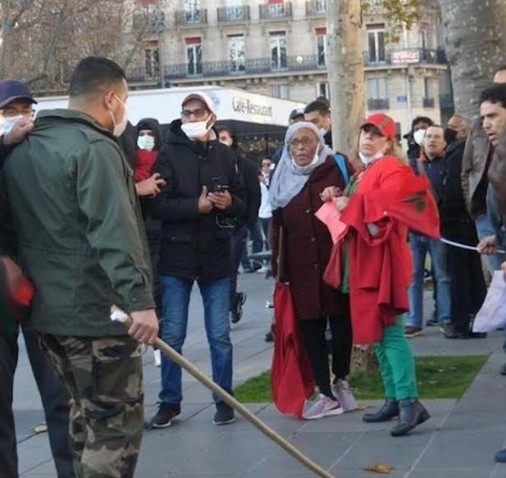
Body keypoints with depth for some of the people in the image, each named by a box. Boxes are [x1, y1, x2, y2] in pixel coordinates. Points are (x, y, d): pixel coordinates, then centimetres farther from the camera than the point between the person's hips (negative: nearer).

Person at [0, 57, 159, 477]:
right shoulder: (95, 148, -13)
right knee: (115, 426, -3)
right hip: (97, 310, -9)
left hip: (46, 308, 9)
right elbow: (114, 233, -25)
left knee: (85, 415, 20)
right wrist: (139, 297, -30)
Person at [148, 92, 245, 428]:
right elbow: (158, 205, -12)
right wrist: (196, 206, -21)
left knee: (220, 335, 7)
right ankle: (170, 403, 16)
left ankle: (225, 401, 18)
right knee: (172, 335, 5)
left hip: (216, 256, 1)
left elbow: (245, 204, 8)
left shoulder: (225, 155, 5)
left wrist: (230, 203, -13)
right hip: (177, 256, -1)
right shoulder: (169, 154, -2)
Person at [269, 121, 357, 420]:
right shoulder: (284, 180, 12)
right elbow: (278, 227, 12)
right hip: (301, 269, 3)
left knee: (341, 323, 3)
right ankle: (327, 395, 9)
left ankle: (341, 381, 25)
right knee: (311, 329, 2)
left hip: (336, 262, -3)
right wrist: (279, 267, 8)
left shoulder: (336, 170, 1)